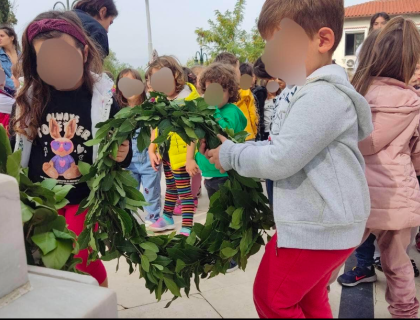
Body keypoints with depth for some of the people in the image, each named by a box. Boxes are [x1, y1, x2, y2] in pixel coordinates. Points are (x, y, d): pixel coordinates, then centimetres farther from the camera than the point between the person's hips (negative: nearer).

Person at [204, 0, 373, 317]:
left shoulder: (322, 96, -25)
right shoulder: (305, 90, 10)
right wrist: (235, 148, 3)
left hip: (318, 225, -10)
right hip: (317, 220, 10)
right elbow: (282, 146, 15)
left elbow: (279, 161, -26)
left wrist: (230, 155, -11)